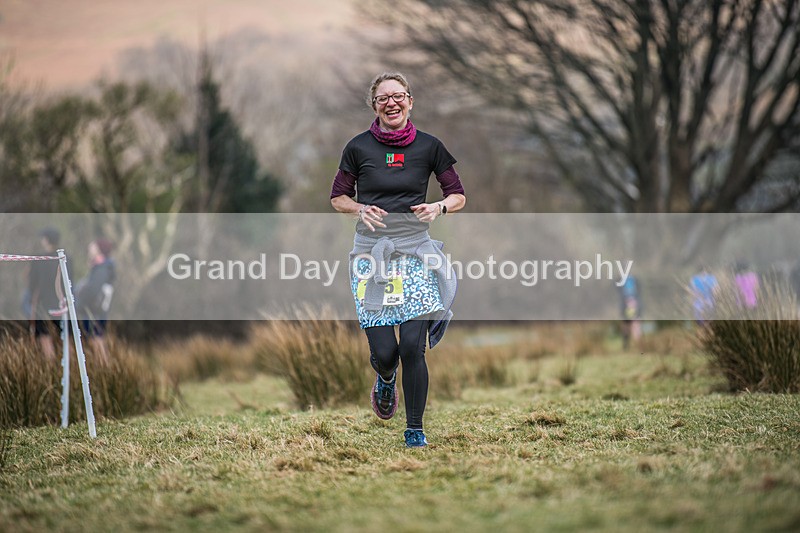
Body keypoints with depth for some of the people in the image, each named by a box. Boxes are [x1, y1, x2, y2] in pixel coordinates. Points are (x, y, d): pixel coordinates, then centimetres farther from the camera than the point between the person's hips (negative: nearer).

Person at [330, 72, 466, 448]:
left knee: (412, 347, -11)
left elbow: (459, 196, 8)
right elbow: (337, 197, 9)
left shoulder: (429, 146, 2)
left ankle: (415, 430, 6)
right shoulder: (359, 147, 0)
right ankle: (385, 379, 33)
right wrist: (360, 209, -12)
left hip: (414, 251, 0)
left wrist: (438, 207, -13)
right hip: (371, 253, 0)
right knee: (384, 352, -6)